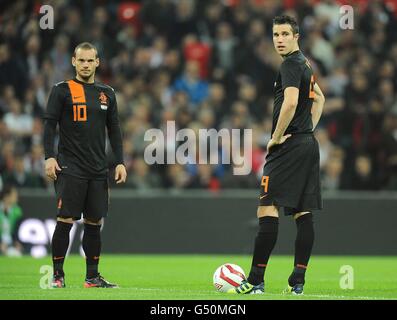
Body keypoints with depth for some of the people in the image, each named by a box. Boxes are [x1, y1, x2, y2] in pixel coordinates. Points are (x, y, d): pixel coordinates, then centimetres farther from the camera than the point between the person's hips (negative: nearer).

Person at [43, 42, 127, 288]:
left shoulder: (107, 93, 14)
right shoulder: (62, 90, 1)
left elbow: (114, 130, 16)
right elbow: (50, 125, -3)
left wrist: (120, 162, 8)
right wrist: (49, 157, -13)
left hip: (98, 170, 4)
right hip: (70, 167, -4)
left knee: (95, 222, 5)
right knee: (66, 220, -7)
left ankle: (93, 276, 11)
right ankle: (58, 275, 0)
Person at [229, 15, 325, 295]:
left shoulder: (291, 64, -11)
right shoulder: (305, 64, 19)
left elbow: (290, 102, -25)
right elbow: (319, 98, 34)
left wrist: (276, 137, -15)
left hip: (289, 146, -10)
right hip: (309, 144, 10)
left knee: (267, 209, -10)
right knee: (303, 213, 5)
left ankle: (256, 280, -12)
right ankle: (297, 282, 4)